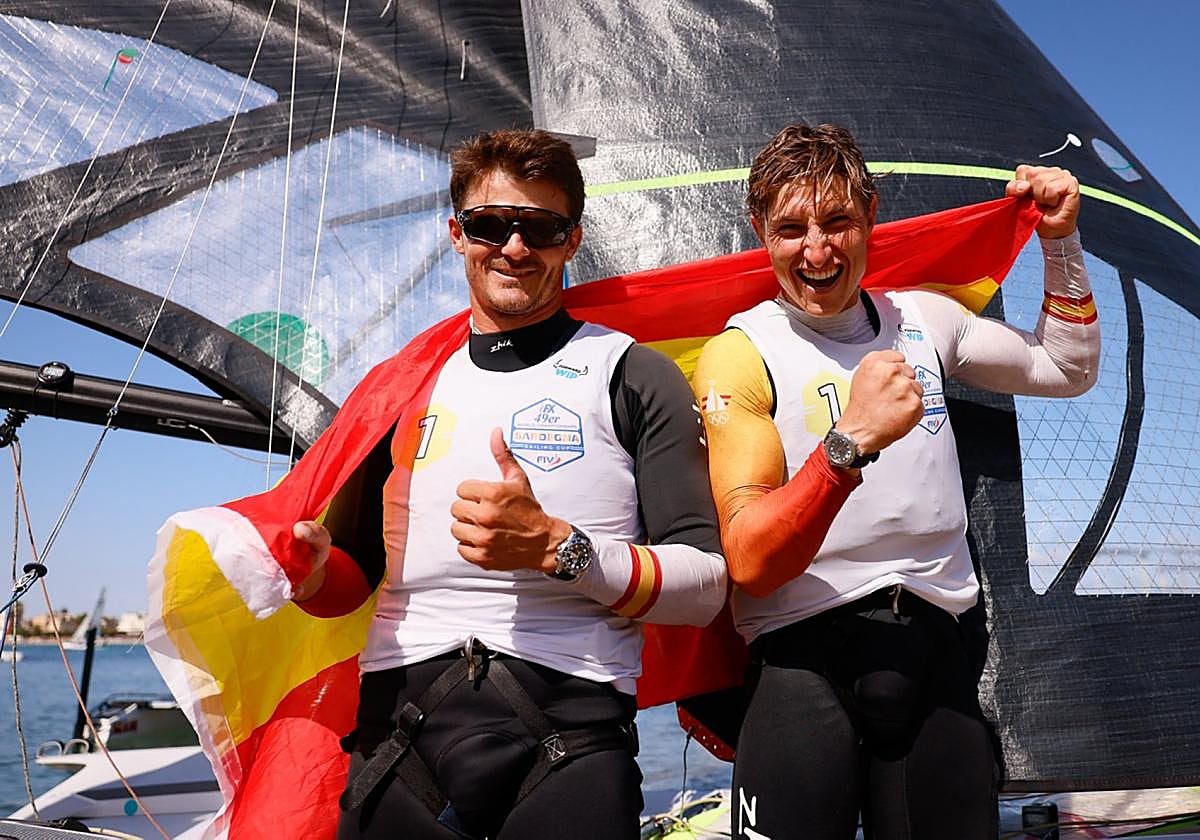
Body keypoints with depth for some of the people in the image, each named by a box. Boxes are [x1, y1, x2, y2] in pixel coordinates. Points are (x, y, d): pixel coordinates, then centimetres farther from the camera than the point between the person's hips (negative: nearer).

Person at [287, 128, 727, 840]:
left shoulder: (631, 374, 4)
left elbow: (706, 585, -3)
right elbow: (355, 574, 19)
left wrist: (556, 547, -17)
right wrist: (313, 570, -4)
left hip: (570, 727, -3)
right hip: (398, 722, 3)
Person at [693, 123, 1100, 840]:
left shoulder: (924, 319, 10)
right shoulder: (740, 354, -6)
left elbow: (1066, 370, 26)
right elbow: (749, 563, -16)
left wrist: (1060, 241, 17)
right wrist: (852, 439, -27)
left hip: (938, 652, 5)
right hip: (805, 660, -4)